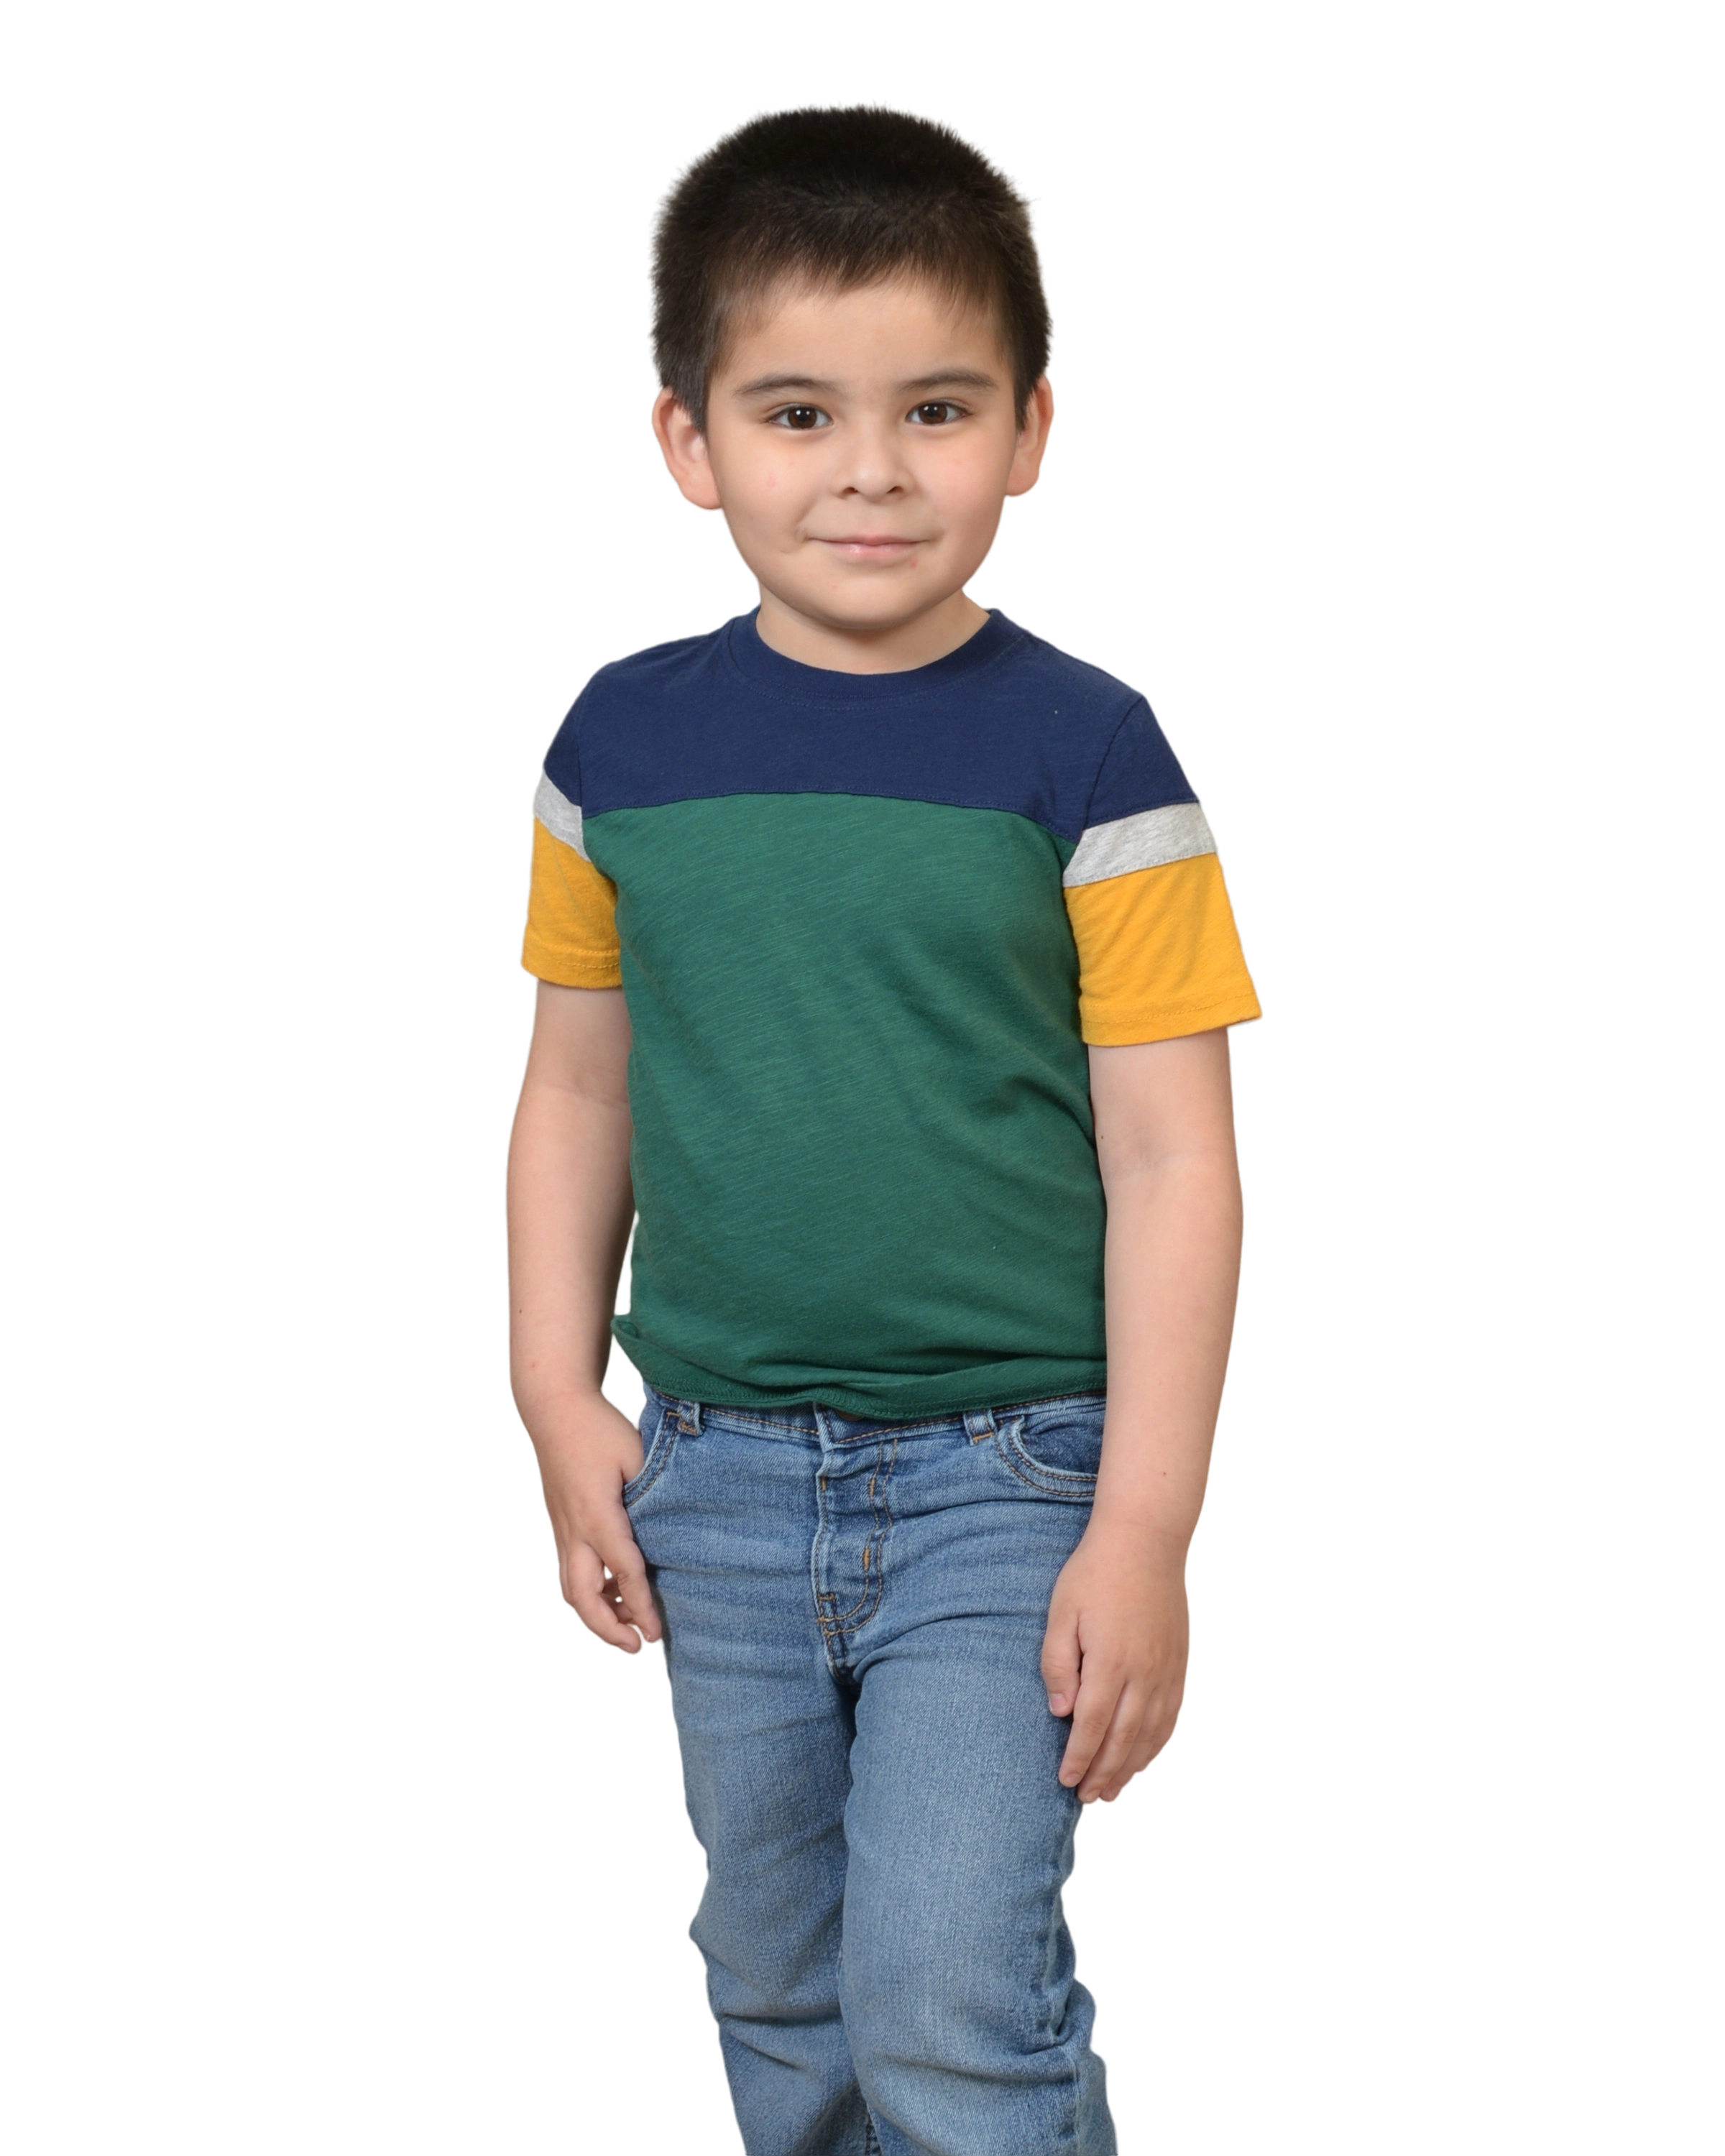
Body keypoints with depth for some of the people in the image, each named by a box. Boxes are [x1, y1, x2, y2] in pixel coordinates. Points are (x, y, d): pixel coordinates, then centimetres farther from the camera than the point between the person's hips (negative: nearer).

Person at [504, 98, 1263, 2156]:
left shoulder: (1083, 752, -11)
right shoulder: (623, 741, 0)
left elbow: (1170, 1156, -10)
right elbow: (576, 1092, 10)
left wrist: (1145, 1530, -12)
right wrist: (560, 1403, 5)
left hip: (1003, 1469, -4)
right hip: (719, 1475, 4)